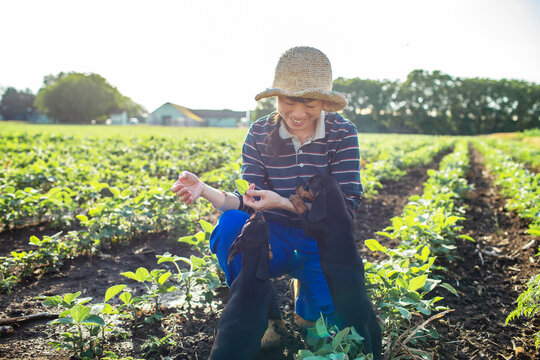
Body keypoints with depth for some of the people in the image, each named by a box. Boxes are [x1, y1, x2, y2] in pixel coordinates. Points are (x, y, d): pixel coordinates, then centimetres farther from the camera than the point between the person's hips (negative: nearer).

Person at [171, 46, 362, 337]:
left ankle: (306, 293, 13)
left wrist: (282, 202, -31)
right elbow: (250, 202, -11)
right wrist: (204, 190, -32)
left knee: (332, 322, -26)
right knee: (230, 223, -32)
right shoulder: (259, 134, -6)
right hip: (274, 239, 1)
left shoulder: (342, 133, -10)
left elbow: (347, 204, -17)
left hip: (321, 242, -1)